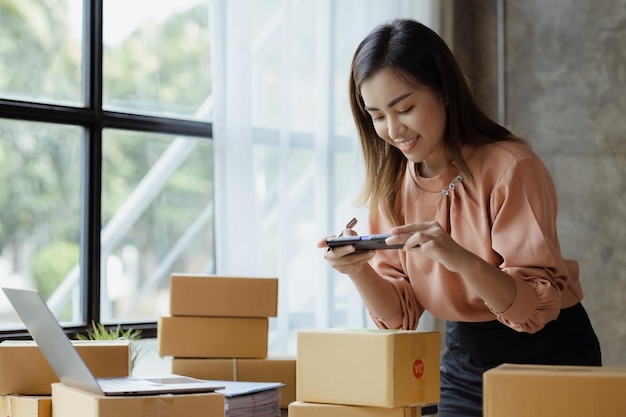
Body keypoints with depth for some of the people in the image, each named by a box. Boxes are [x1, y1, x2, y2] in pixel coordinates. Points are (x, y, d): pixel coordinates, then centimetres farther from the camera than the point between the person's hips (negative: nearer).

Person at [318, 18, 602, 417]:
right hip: (463, 359, 5)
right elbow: (401, 314, -3)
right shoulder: (391, 185, -3)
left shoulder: (510, 168, -20)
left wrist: (461, 259, -40)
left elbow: (536, 308, -23)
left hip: (548, 355, -4)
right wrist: (359, 272, -23)